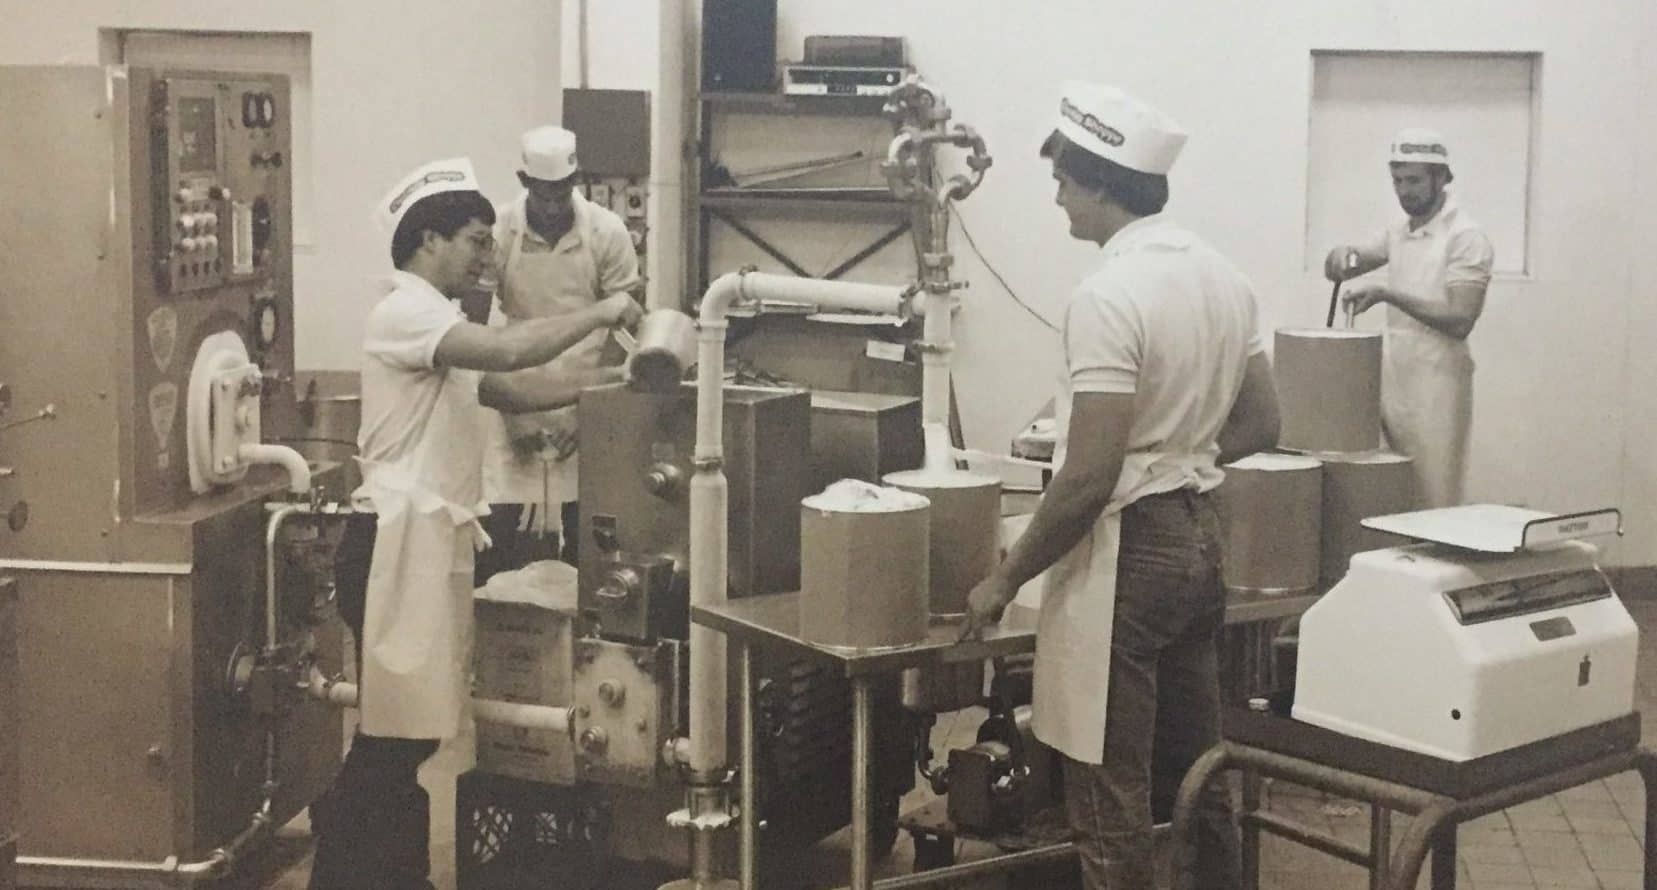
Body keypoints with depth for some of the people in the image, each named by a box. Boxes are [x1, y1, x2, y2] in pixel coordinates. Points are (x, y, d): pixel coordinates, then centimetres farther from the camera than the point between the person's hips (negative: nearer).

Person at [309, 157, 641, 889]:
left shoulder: (437, 325, 22)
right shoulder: (404, 312, -12)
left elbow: (514, 391, 21)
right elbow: (509, 351, -26)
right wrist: (597, 316, -14)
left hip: (431, 541, 10)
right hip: (397, 541, -10)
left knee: (411, 729, 14)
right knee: (394, 730, -6)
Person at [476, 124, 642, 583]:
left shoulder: (608, 232, -5)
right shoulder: (497, 231, -6)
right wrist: (512, 413, -8)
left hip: (586, 408, 0)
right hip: (514, 407, 0)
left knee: (583, 537, 1)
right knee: (500, 535, -4)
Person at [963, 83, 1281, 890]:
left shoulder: (1109, 294, -20)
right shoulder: (1222, 276, 7)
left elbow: (1090, 477, -22)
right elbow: (1259, 425, 15)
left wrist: (1006, 579, -12)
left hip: (1128, 550, -9)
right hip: (1198, 535, 9)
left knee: (1110, 796, 1)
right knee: (1196, 773, 18)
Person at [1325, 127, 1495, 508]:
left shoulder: (1465, 237, -10)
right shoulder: (1398, 232, 13)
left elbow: (1460, 320, -18)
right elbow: (1337, 270, 13)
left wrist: (1387, 295, -22)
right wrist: (1342, 255, -11)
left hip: (1436, 383, -7)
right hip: (1393, 379, 7)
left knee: (1435, 503, -6)